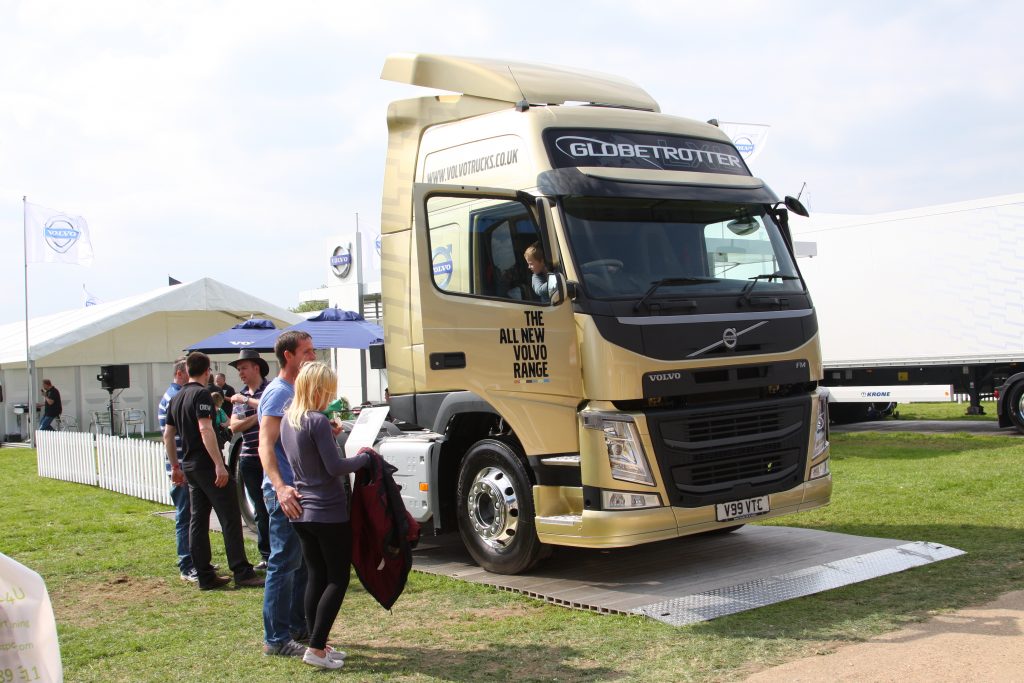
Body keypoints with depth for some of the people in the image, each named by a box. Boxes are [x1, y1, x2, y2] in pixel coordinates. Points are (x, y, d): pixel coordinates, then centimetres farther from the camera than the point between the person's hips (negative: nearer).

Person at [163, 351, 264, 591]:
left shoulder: (176, 398, 14)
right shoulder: (201, 394, -12)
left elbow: (168, 435, 18)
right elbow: (205, 430, -22)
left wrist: (175, 467, 24)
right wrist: (219, 464, -24)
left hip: (189, 465, 9)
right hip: (207, 464, -9)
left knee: (198, 519, 9)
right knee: (230, 518, -5)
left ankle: (205, 575, 11)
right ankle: (242, 573, -5)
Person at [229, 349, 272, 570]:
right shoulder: (240, 396, 16)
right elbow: (234, 426, 4)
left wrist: (246, 400, -15)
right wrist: (258, 416, -10)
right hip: (249, 459, 6)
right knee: (260, 510, 10)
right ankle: (266, 555, 16)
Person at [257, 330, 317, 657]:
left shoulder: (297, 391, 14)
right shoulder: (278, 392, -14)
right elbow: (266, 446, -23)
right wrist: (280, 487, -35)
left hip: (300, 490, 10)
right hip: (285, 494, -10)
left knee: (302, 562, 16)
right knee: (284, 563, -5)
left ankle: (298, 626, 27)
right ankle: (276, 638, 2)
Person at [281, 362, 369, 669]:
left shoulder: (287, 419, 7)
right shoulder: (318, 421, -18)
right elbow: (335, 467, -18)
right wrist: (364, 458, -5)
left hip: (301, 512, 8)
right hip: (329, 512, -8)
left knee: (316, 576, 14)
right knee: (338, 579, 2)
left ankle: (318, 644, 18)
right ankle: (316, 649, -1)